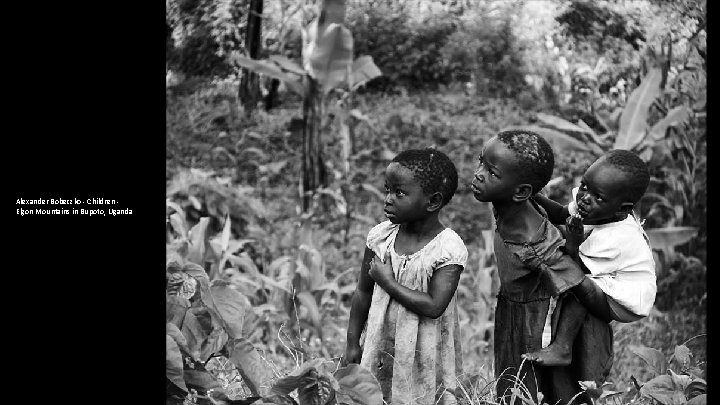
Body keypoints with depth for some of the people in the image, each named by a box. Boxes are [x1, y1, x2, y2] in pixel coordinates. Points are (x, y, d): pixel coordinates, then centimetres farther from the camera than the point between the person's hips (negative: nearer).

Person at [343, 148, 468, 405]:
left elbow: (434, 306, -24)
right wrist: (352, 344, 7)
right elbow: (363, 293, 6)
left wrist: (387, 282, -20)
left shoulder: (449, 249, -17)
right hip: (380, 350, 4)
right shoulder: (380, 237, -3)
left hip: (424, 357, -4)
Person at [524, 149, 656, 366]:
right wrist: (536, 198, -8)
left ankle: (561, 349, -27)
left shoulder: (614, 239, -33)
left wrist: (572, 245, -39)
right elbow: (562, 214, 5)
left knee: (577, 283, -30)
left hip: (626, 305, -10)